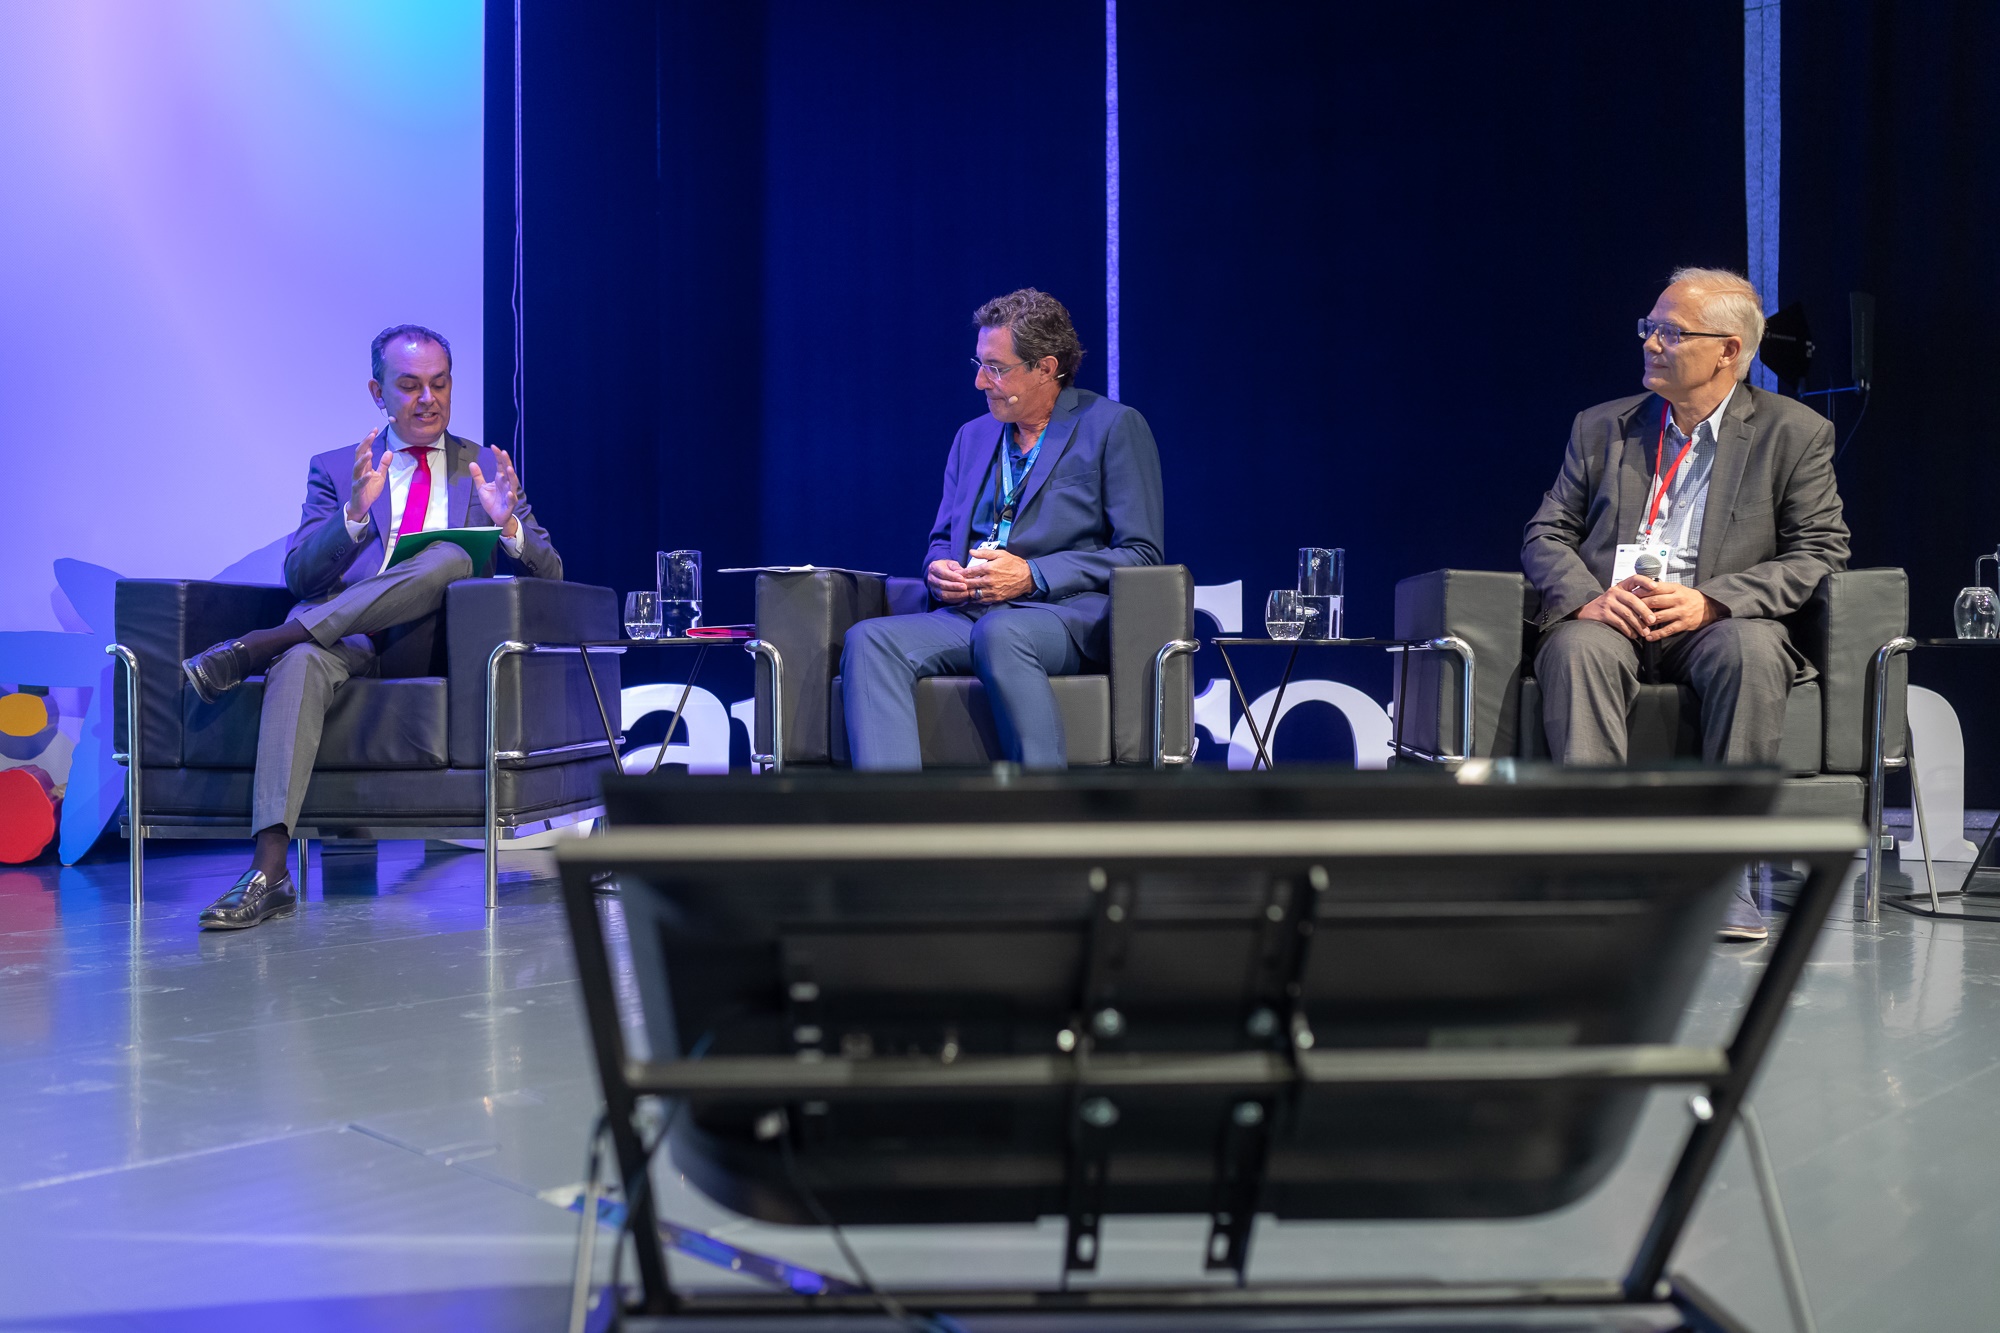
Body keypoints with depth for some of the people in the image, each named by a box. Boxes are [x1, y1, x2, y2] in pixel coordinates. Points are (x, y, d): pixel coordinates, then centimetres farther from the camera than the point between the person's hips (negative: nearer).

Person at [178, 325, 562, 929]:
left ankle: (254, 647, -29)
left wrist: (509, 526, -14)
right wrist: (356, 513, -16)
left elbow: (547, 573, 10)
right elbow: (298, 574, 3)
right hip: (346, 642, 0)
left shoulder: (484, 468, 19)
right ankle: (268, 873, -46)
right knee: (302, 662, -37)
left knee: (448, 558, -32)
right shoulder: (334, 470, 18)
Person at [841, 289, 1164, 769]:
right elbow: (942, 539, 29)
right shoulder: (973, 436, 24)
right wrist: (939, 569, 2)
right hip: (966, 615, 5)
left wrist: (1032, 576, -12)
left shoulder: (1115, 428, 4)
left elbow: (1141, 554, -2)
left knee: (999, 633, -40)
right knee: (869, 640, -24)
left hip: (1067, 615, -5)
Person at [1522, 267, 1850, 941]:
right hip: (1608, 618, 2)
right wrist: (1586, 597, -12)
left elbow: (1820, 554, -1)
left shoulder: (1795, 432, 7)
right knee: (1577, 648, -34)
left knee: (1752, 650, -36)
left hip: (1715, 625, -2)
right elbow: (1546, 534, 12)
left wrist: (1711, 600, -17)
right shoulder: (1602, 426, 16)